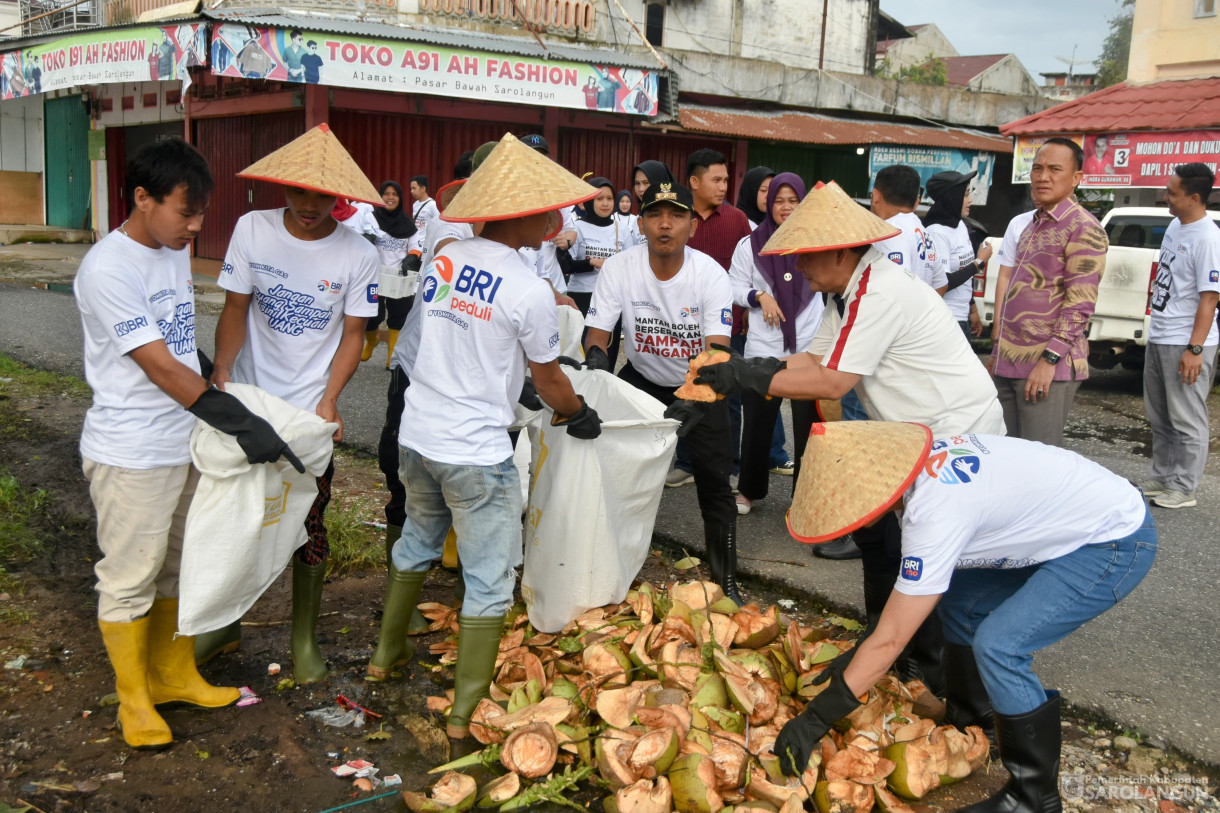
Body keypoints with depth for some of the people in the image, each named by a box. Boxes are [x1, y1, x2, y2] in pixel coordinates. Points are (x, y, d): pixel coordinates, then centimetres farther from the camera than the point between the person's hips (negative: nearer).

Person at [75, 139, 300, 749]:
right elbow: (159, 367, -23)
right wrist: (242, 423, -24)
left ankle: (174, 675, 35)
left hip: (185, 441, 8)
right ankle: (134, 699, 23)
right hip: (131, 453, -8)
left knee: (178, 565, 19)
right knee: (129, 579, 7)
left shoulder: (175, 249, 7)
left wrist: (217, 385, 12)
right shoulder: (108, 269, -20)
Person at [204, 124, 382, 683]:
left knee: (308, 526, 6)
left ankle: (305, 641, 23)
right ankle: (225, 622, 35)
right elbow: (236, 309, -1)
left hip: (311, 410, -2)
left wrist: (328, 402, -16)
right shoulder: (252, 229, -7)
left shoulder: (357, 255, -11)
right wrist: (222, 367, -17)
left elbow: (353, 334, -5)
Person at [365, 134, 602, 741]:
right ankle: (465, 713, 15)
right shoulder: (530, 293, -17)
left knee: (418, 542, 29)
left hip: (417, 436, 7)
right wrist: (581, 416, 16)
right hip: (476, 454, -7)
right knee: (488, 581, 7)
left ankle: (387, 653, 44)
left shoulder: (442, 259, 1)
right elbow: (549, 383, -5)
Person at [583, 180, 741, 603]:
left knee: (714, 482, -3)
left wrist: (694, 402, -47)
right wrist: (596, 354, -40)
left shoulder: (711, 275, -23)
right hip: (641, 378, 2)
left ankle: (726, 581, 12)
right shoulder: (619, 269, -18)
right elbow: (597, 331, -16)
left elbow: (716, 350, -30)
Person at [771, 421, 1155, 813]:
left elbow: (889, 641, -24)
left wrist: (814, 720, -18)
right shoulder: (926, 461, -6)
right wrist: (862, 653, 9)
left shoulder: (935, 514, -30)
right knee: (958, 598, 9)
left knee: (998, 645, -18)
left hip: (1118, 542, -9)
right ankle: (971, 716, 29)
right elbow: (911, 587, 8)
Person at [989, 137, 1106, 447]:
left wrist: (1049, 360, -21)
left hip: (1047, 367, -8)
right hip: (1009, 363, 8)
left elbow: (1080, 305, -16)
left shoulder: (1084, 229, -9)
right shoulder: (1034, 226, 19)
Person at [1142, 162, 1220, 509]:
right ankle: (1162, 478, 29)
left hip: (1185, 343, -9)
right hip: (1159, 337, 9)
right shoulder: (1176, 225, 8)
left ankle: (1183, 489, 8)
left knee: (1187, 420, 0)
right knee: (1159, 416, 17)